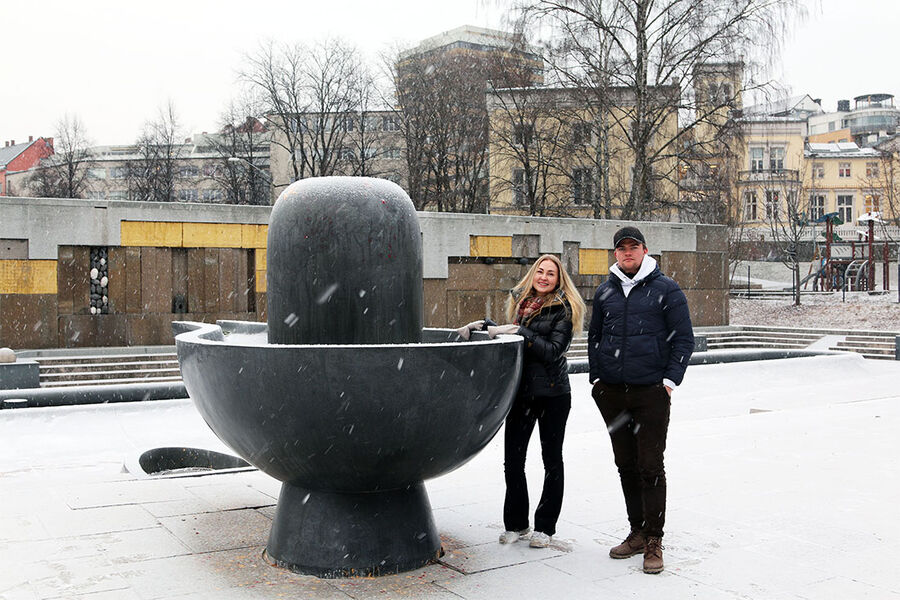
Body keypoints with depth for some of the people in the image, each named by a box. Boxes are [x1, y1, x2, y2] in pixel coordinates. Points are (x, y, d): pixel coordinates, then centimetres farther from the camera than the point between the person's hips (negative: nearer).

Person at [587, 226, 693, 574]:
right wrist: (597, 376, 11)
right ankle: (637, 532, 23)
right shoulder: (605, 292, 11)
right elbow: (595, 336, 19)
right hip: (612, 394, 4)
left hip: (651, 392, -4)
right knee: (626, 465, 11)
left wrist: (670, 379, -8)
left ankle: (654, 540, 6)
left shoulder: (666, 290, -1)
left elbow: (684, 339, -1)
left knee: (650, 467, -4)